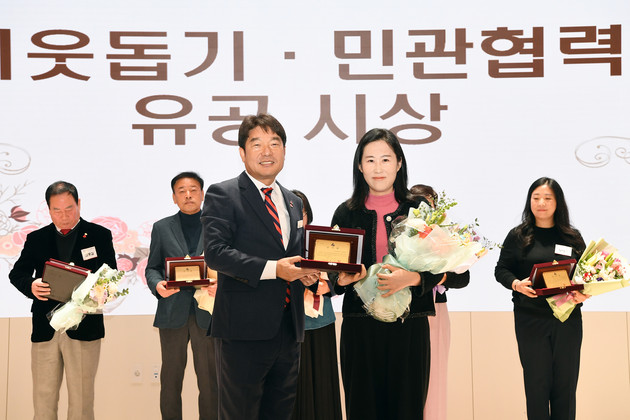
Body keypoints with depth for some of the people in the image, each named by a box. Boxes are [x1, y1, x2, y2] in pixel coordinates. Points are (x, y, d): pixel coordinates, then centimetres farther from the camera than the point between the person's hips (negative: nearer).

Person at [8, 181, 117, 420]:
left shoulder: (100, 236, 5)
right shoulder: (36, 239, 12)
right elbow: (16, 274, 8)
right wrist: (30, 286, -15)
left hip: (83, 327, -2)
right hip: (45, 328, 3)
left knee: (81, 398, 2)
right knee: (43, 397, 7)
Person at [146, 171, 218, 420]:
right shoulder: (162, 228, 10)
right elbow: (152, 268, 11)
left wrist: (221, 285, -13)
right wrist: (157, 285, -11)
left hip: (207, 313, -1)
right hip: (173, 313, 1)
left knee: (209, 381, 2)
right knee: (170, 380, 6)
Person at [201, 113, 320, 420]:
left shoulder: (293, 201, 17)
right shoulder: (222, 195, -4)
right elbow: (215, 251, -16)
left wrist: (305, 273, 2)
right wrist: (272, 269, -24)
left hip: (288, 327, 7)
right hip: (244, 328, -6)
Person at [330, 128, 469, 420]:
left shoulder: (418, 209, 4)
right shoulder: (346, 213, 6)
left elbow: (440, 269, 2)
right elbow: (332, 276, 8)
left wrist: (412, 278, -17)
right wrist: (343, 278, -14)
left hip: (409, 327, 0)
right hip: (360, 327, 1)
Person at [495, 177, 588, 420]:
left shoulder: (573, 237, 9)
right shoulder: (518, 236, 4)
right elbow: (501, 270, 5)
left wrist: (583, 293, -9)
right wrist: (516, 284, -16)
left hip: (568, 317, 2)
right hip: (530, 320, -2)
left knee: (566, 383, 6)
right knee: (536, 383, 1)